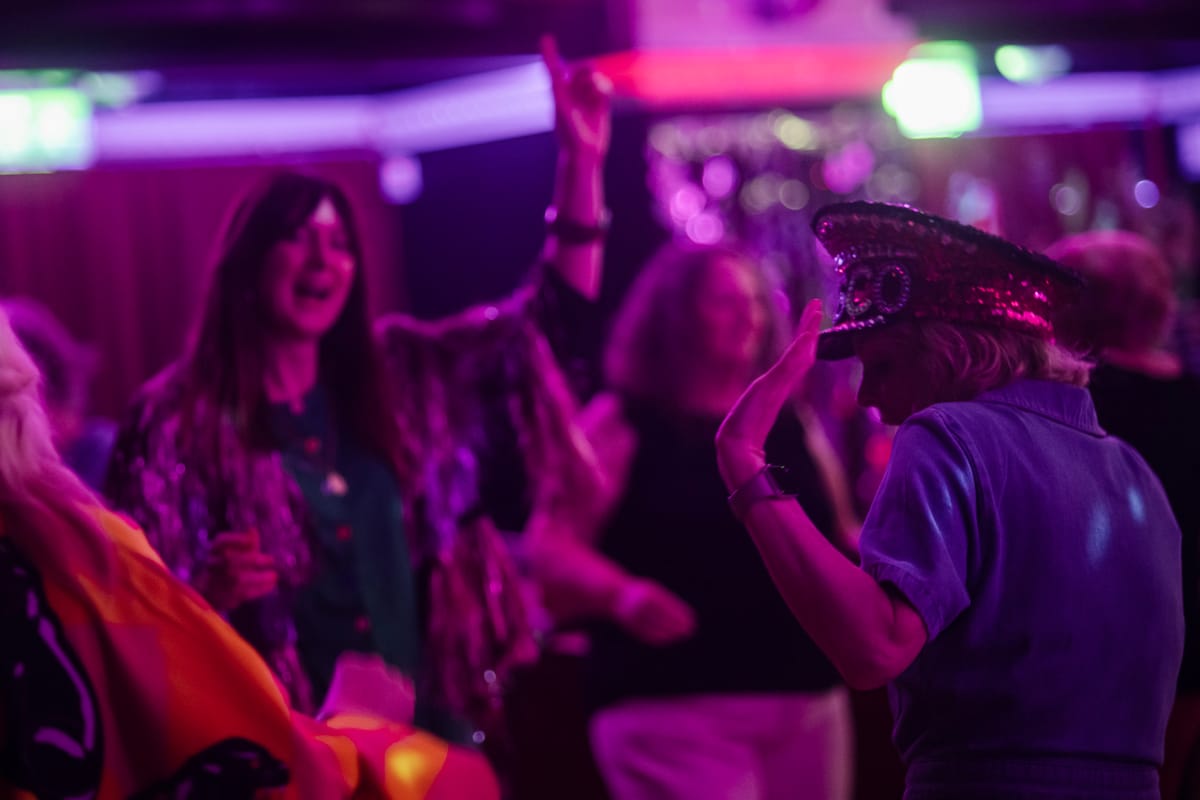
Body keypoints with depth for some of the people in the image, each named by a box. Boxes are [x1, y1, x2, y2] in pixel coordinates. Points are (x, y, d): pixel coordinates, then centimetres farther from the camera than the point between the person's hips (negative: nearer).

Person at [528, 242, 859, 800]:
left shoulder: (789, 427, 15)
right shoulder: (620, 425, 0)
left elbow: (838, 546, 23)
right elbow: (552, 552, -9)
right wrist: (622, 593, -28)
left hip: (806, 702, 6)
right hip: (674, 708, -6)